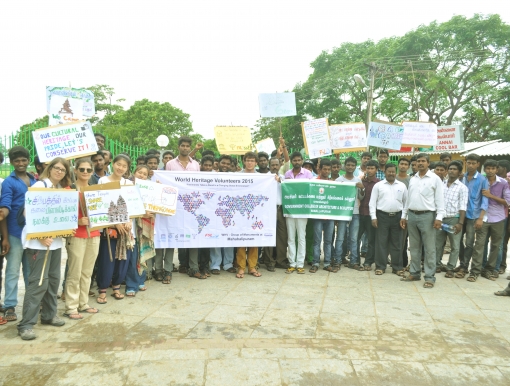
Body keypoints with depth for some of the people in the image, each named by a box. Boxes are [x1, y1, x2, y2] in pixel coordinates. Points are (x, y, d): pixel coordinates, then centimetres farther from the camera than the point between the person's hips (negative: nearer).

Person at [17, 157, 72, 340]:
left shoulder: (62, 190, 13)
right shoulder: (39, 185, -8)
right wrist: (41, 236, -21)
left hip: (55, 240, 7)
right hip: (38, 240, -7)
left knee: (53, 278, 12)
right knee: (39, 281, -9)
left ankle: (48, 315, 25)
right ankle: (26, 324, 0)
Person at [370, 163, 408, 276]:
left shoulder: (402, 186, 8)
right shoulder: (378, 185, 2)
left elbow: (406, 202, 11)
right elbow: (372, 202, 0)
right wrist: (373, 217, -7)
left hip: (397, 217, 2)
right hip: (382, 216, -2)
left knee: (396, 243, 8)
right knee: (381, 242, 2)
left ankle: (397, 267, 16)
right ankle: (380, 267, 10)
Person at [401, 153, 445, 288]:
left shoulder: (435, 179, -2)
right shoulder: (412, 179, 13)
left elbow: (439, 199, -6)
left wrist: (439, 217, -13)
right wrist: (404, 215, 13)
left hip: (427, 216, -5)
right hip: (412, 215, 5)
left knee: (429, 248, 0)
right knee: (414, 247, 13)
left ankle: (430, 277, 6)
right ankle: (414, 273, 23)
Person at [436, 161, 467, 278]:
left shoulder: (462, 187, -2)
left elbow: (462, 207, -7)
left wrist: (460, 223, -14)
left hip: (454, 219, -3)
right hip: (440, 218, 3)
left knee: (454, 246, 4)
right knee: (437, 244, 9)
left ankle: (450, 268, 14)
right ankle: (437, 265, 21)